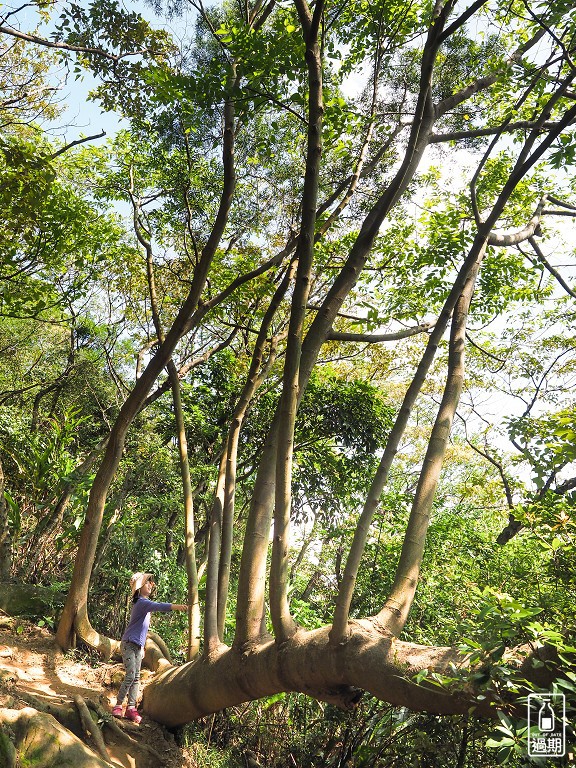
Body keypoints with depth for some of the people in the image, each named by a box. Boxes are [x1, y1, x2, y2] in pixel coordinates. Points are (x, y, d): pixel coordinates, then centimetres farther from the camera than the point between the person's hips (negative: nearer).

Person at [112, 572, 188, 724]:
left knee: (136, 677, 5)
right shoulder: (142, 602, -16)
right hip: (129, 644, -9)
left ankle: (131, 708, 5)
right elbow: (158, 606, -36)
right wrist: (177, 606, -47)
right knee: (131, 675, -13)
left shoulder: (144, 603, 14)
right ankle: (118, 706, -3)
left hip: (137, 646, 9)